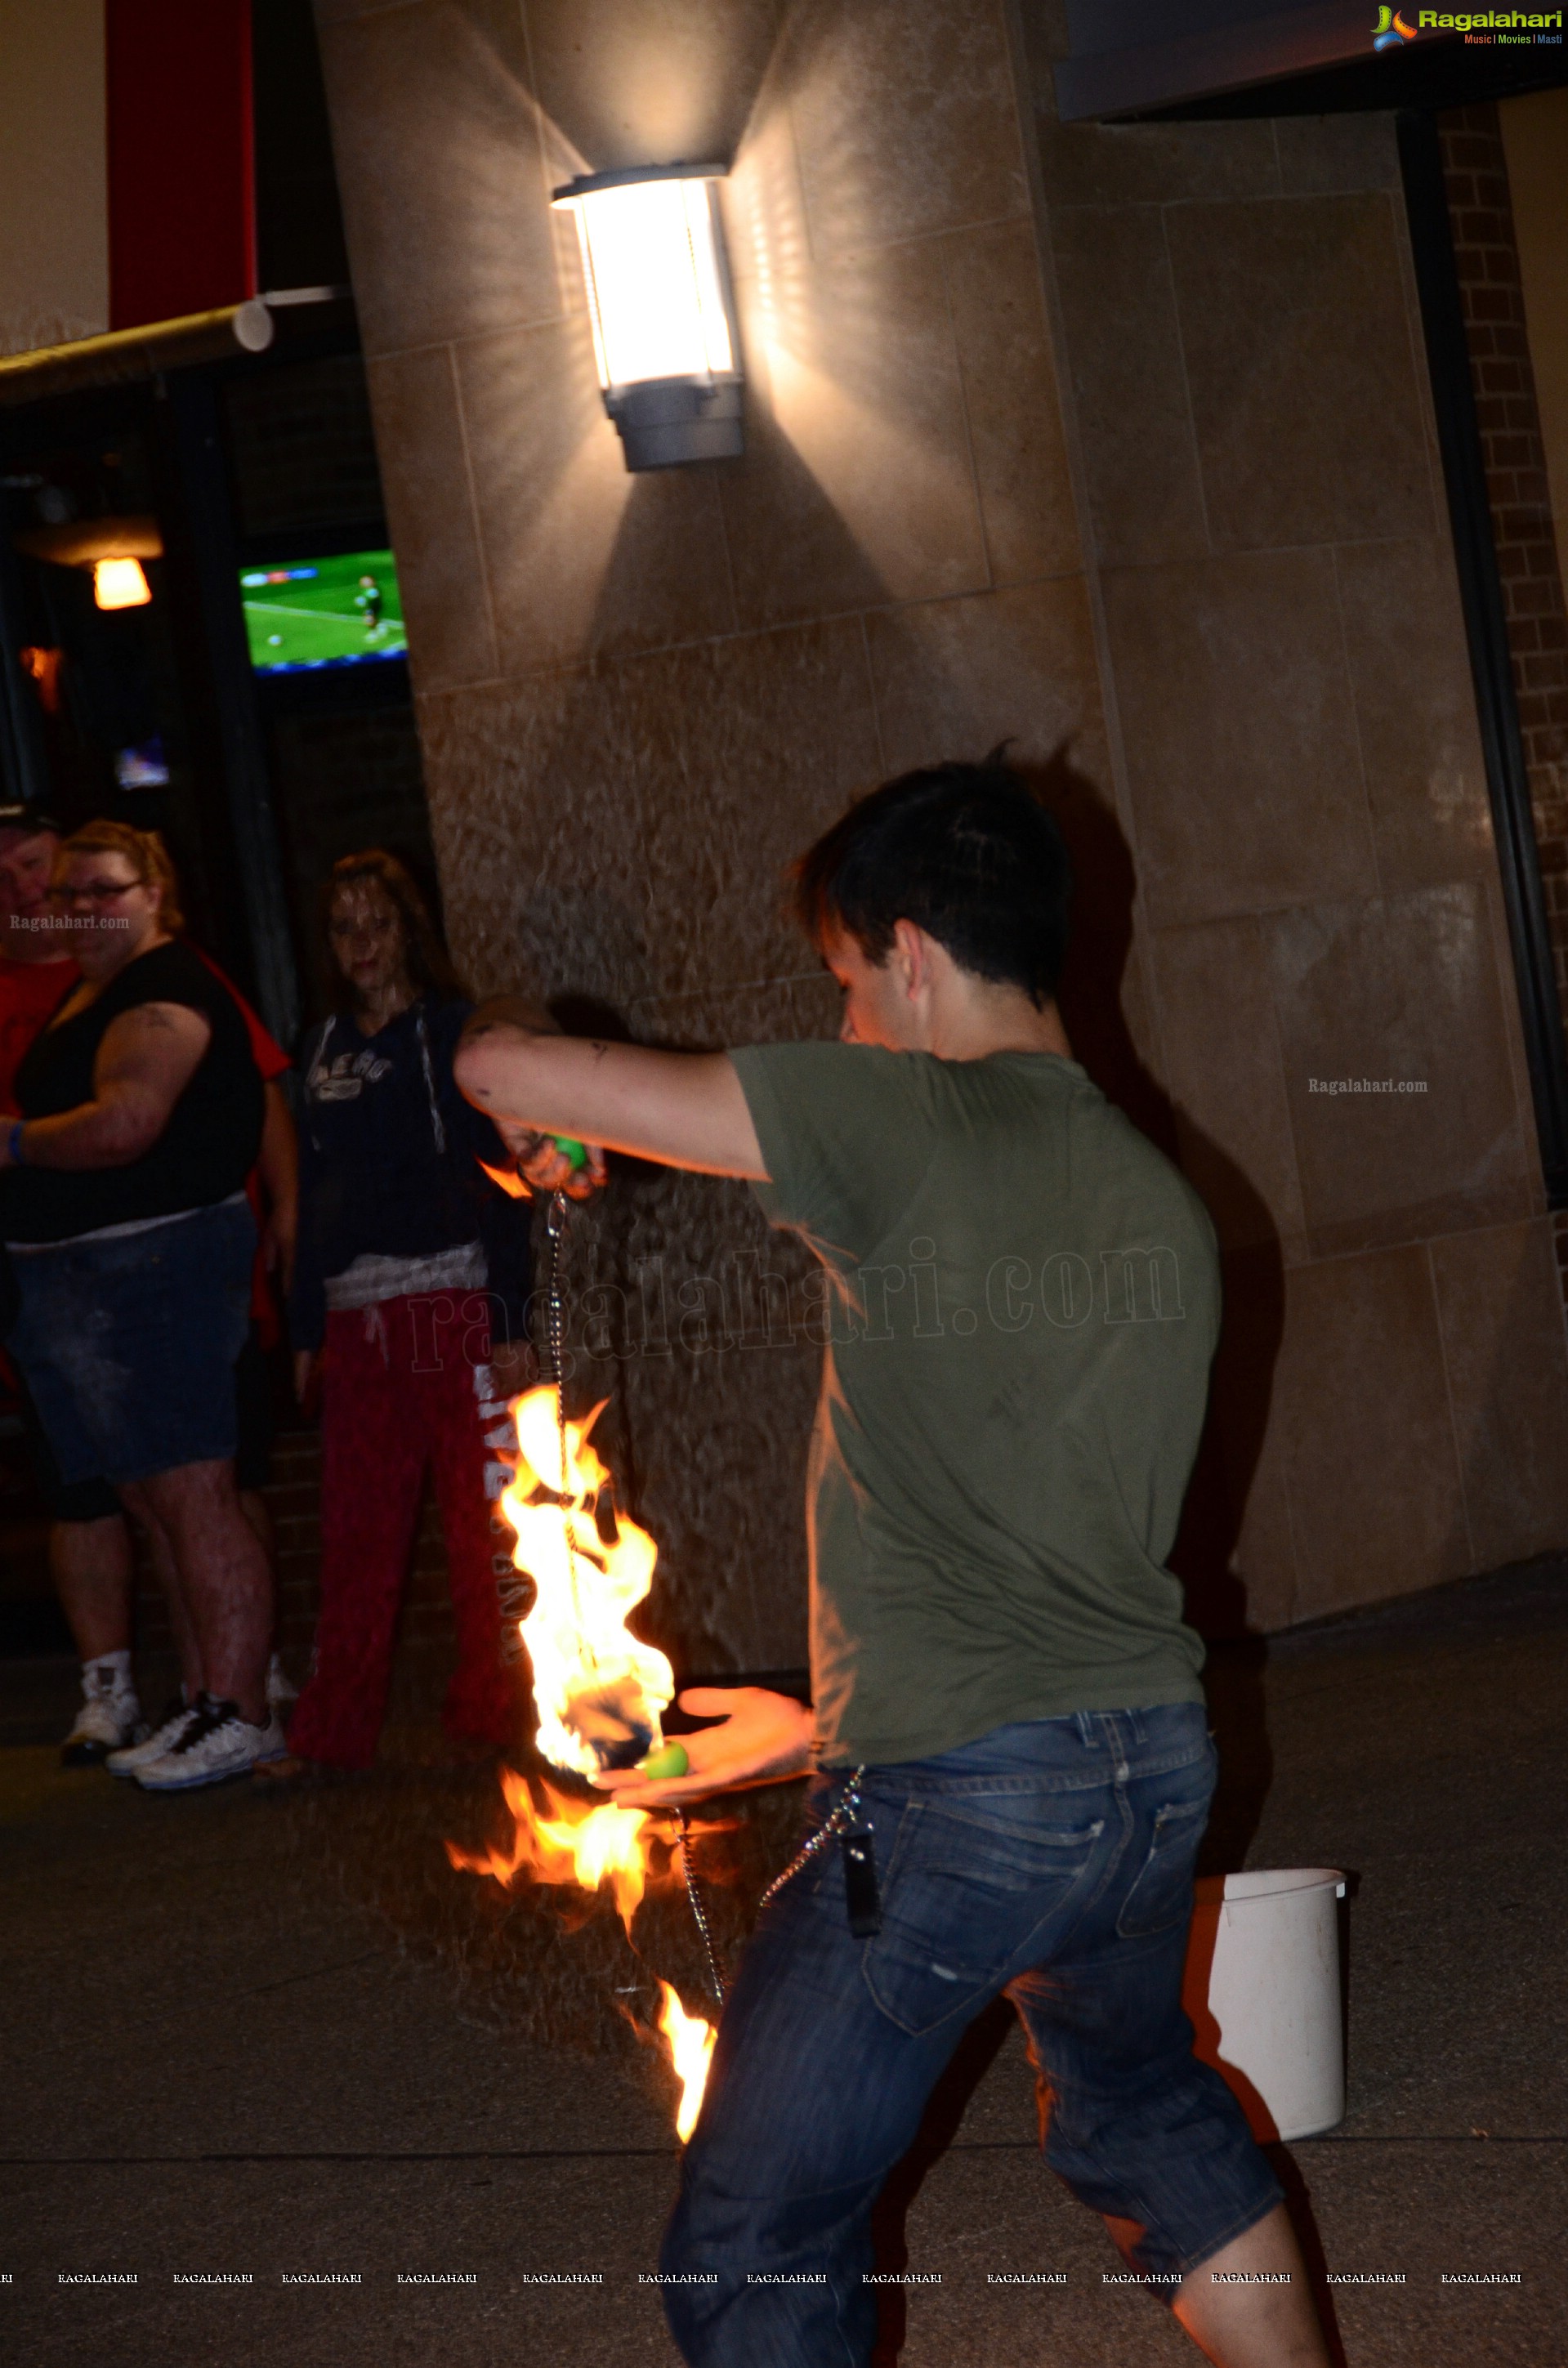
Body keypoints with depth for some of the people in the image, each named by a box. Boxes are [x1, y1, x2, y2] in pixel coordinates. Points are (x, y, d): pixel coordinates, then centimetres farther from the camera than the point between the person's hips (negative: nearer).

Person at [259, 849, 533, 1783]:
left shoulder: (454, 1033, 1)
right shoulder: (329, 1049, 17)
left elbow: (497, 1179, -4)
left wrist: (507, 1317, -9)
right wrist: (306, 1324, 15)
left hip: (452, 1301, -5)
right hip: (357, 1313, 5)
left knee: (479, 1514, -2)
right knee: (357, 1529, 5)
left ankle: (496, 1710, 7)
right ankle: (333, 1731, 9)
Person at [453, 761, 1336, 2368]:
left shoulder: (908, 1125, -11)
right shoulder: (1165, 1208, 12)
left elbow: (504, 1071, -13)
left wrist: (517, 1054, 12)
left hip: (953, 1803, -7)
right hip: (1155, 1754, 8)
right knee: (1148, 2116, 32)